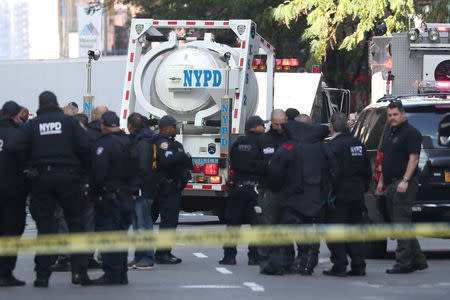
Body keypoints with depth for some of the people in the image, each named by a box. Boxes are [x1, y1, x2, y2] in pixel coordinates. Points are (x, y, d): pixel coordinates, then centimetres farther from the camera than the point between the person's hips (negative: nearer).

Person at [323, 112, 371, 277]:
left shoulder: (333, 145, -13)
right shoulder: (358, 144, 11)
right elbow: (367, 171, 16)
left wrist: (330, 194, -13)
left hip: (339, 195, -7)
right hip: (357, 194, 7)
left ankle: (339, 266, -4)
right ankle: (358, 265, 11)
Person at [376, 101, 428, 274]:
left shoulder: (411, 133, -10)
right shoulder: (389, 133, 19)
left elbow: (413, 158, -17)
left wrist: (405, 180, -24)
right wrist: (381, 181, 21)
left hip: (404, 185, -10)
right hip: (391, 185, 10)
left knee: (401, 222, -11)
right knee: (399, 223, 11)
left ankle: (403, 262, -11)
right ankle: (418, 261, 16)